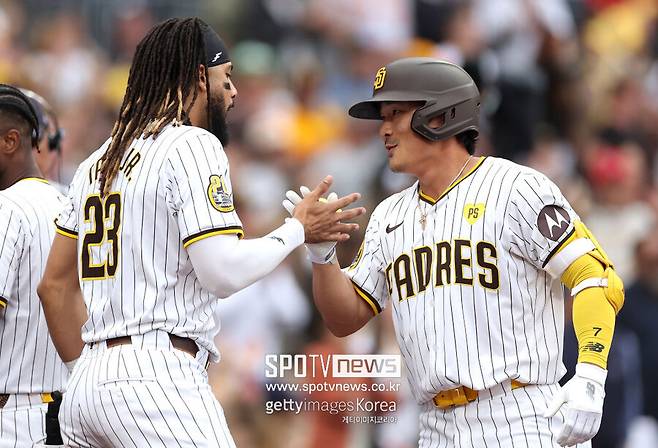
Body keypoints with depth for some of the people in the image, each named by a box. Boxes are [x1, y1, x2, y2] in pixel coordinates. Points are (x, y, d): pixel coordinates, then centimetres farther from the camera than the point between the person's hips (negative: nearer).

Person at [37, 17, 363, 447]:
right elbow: (223, 271, -14)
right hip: (157, 375, -8)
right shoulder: (193, 146, -5)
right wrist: (298, 230, 0)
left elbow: (55, 286, 21)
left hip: (88, 381, 9)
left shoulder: (98, 163, 19)